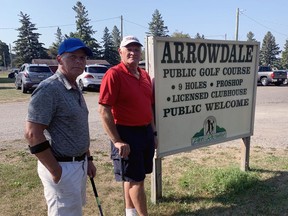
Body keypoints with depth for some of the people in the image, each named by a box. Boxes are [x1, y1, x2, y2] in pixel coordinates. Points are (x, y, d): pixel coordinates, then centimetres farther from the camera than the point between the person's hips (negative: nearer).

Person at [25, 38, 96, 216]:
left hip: (79, 165, 9)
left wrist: (88, 159, 15)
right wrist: (56, 172, -19)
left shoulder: (76, 89, 11)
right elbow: (33, 134, -22)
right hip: (62, 167, -9)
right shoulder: (49, 89, -18)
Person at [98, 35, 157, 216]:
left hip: (146, 131, 8)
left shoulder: (145, 75, 10)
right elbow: (104, 110, -18)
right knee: (136, 179, 4)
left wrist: (154, 132, 16)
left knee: (132, 177, 20)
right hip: (126, 133, -7)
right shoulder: (113, 74, -14)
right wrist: (117, 141, -20)